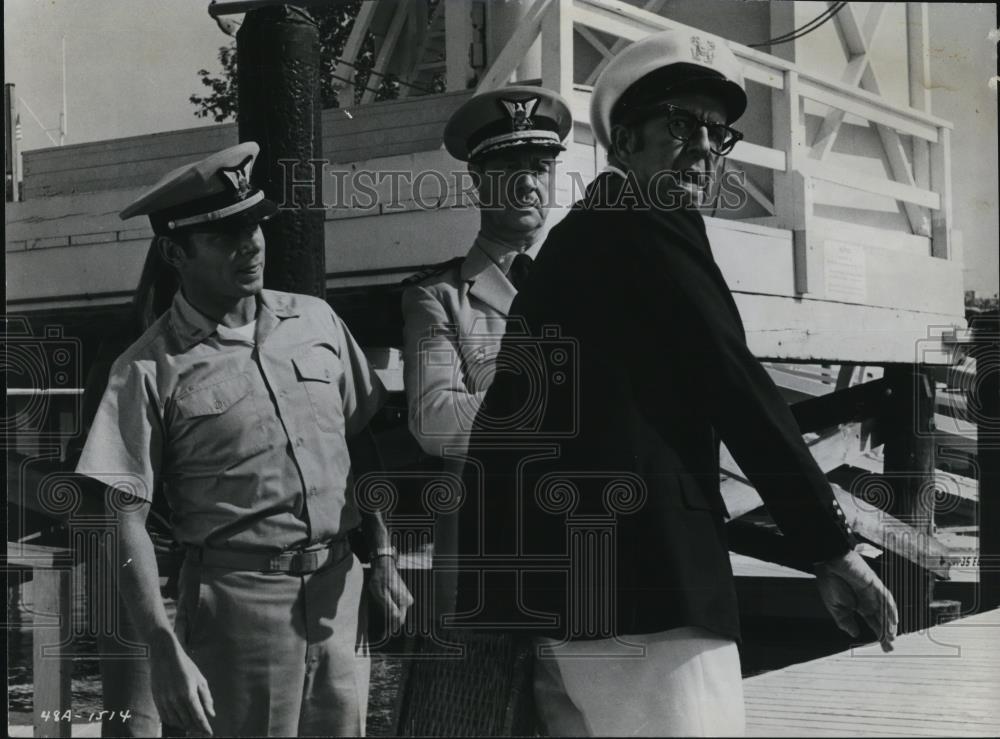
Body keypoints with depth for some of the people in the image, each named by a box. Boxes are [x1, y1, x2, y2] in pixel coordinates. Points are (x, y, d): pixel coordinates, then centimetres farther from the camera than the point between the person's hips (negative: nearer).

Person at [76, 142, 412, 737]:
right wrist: (167, 651, -15)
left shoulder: (316, 321, 6)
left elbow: (363, 446, 14)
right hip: (238, 598, -4)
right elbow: (129, 520, -8)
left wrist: (383, 557, 8)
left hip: (340, 588, 4)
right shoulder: (151, 369, -6)